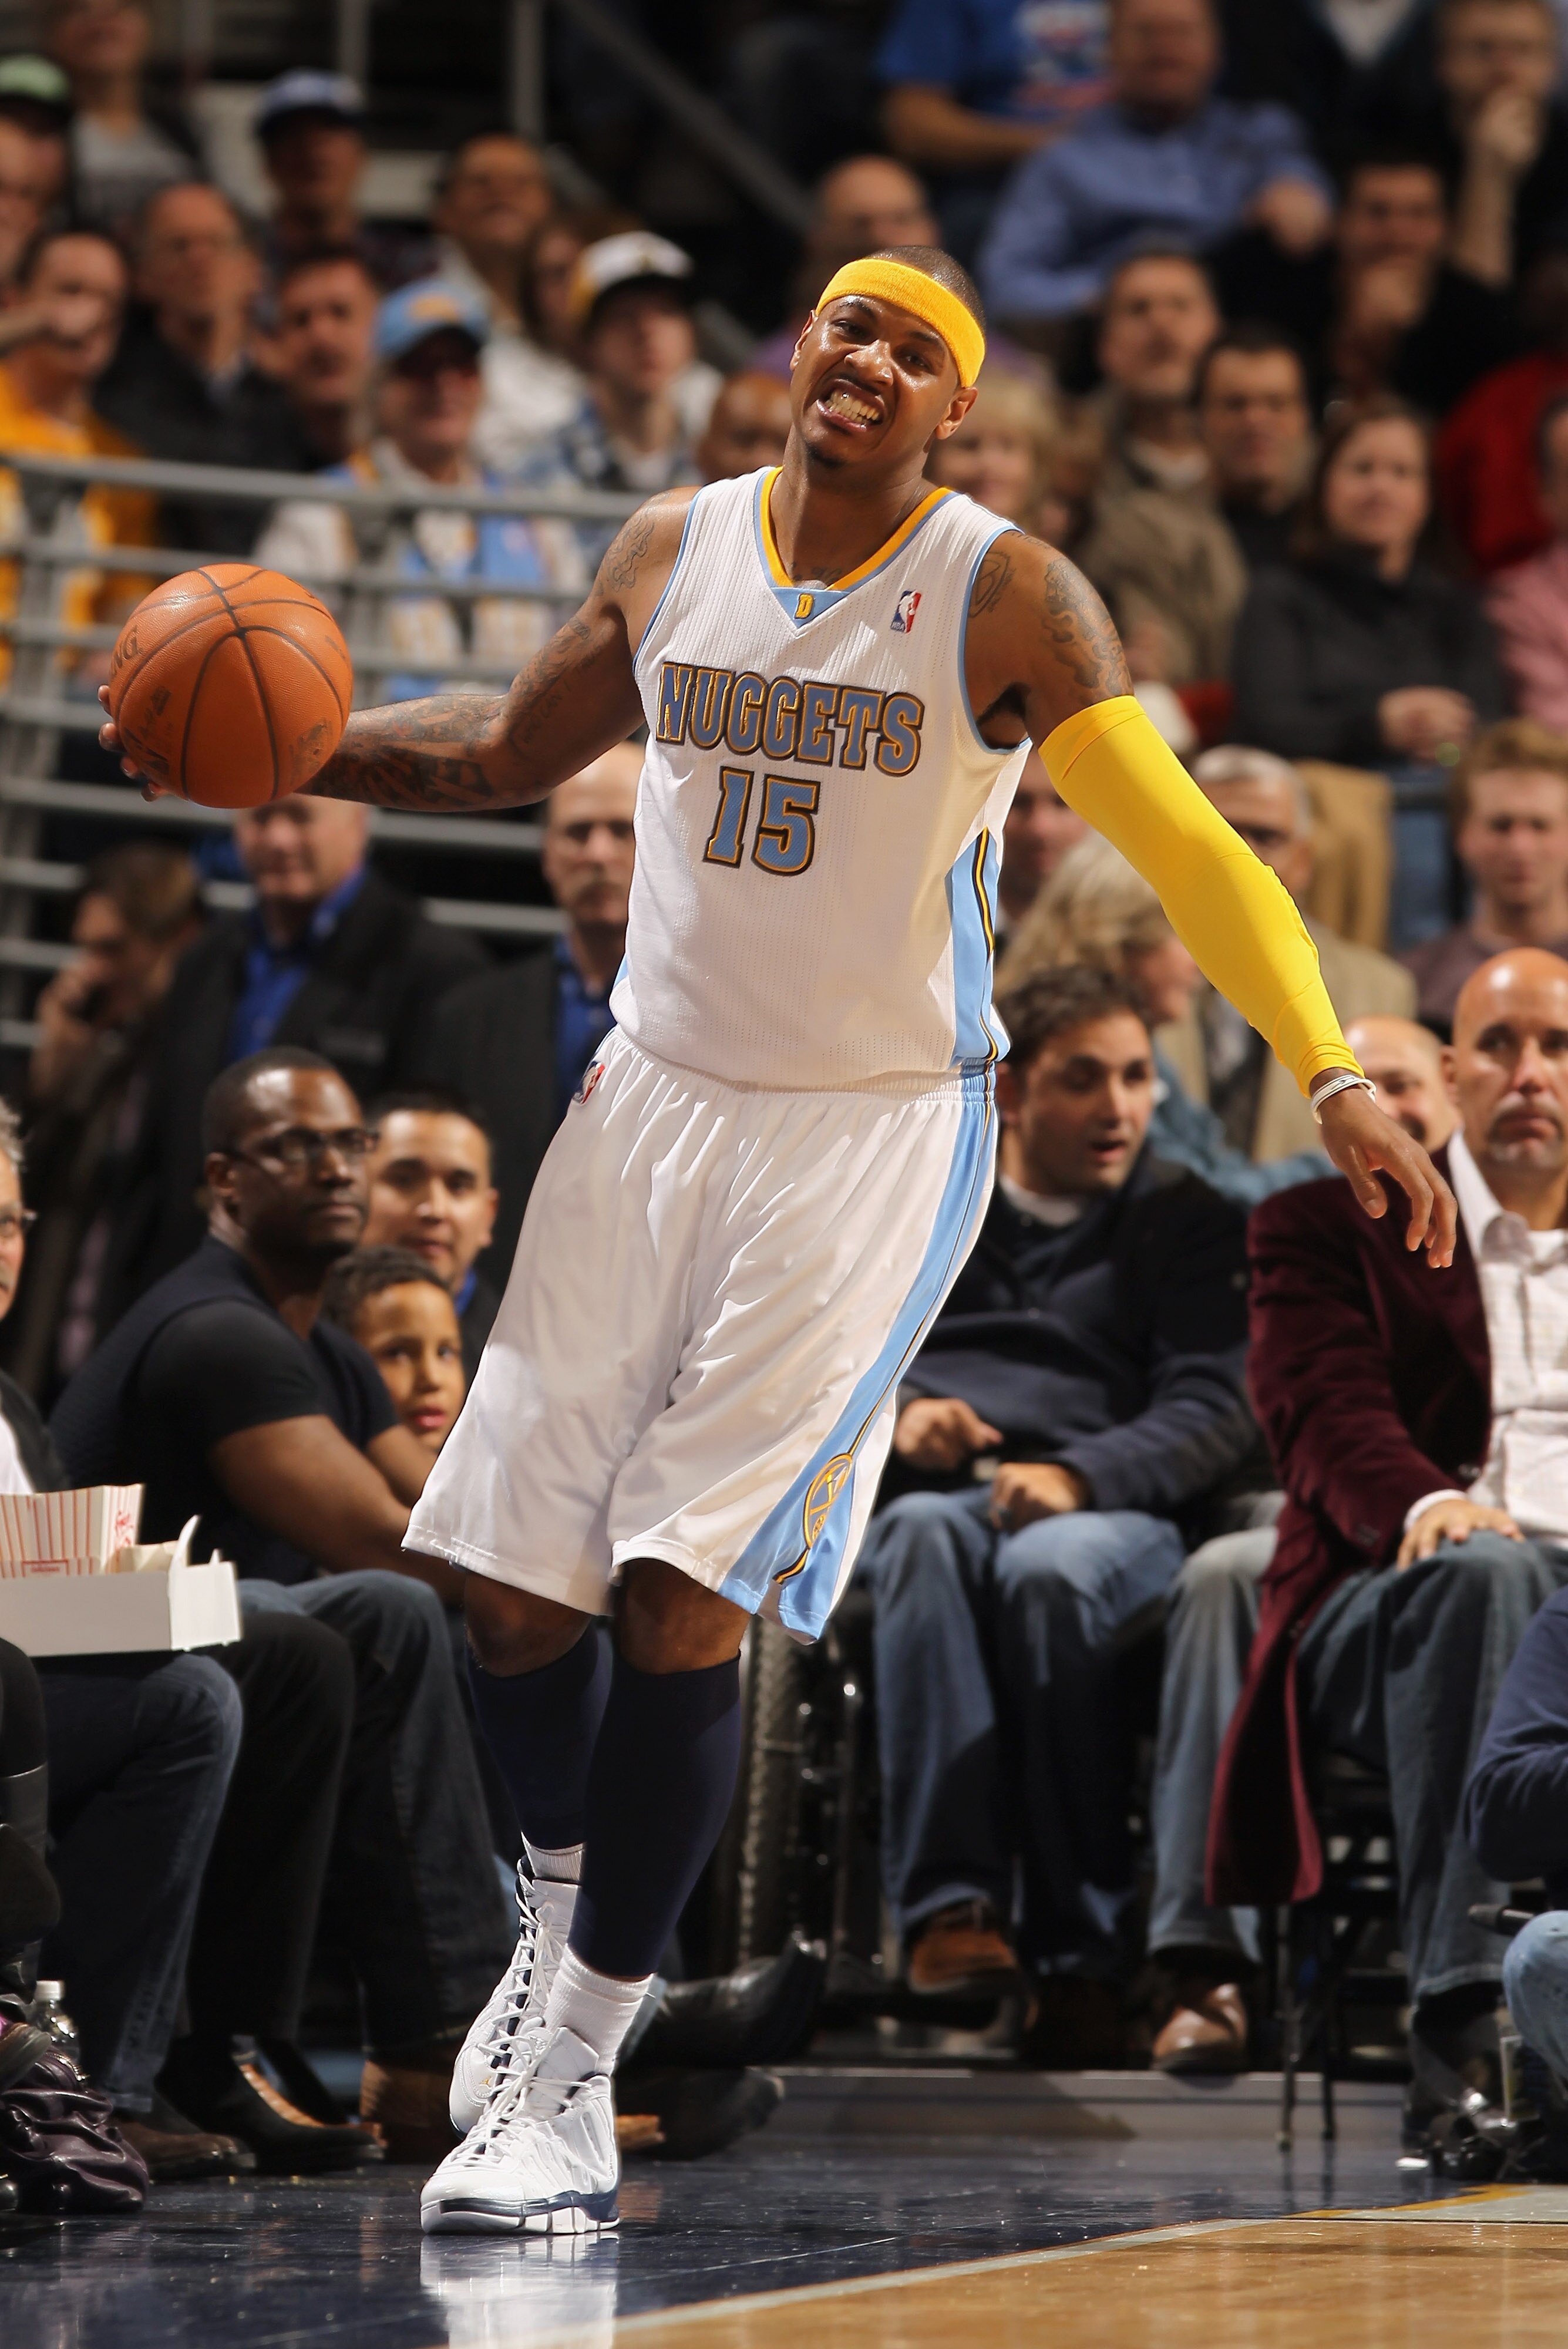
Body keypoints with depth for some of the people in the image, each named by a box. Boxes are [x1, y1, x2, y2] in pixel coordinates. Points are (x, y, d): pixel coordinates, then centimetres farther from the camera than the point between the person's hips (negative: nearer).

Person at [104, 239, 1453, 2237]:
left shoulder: (1006, 598, -11)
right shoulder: (671, 553, 3)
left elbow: (1187, 847, -17)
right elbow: (509, 756, 19)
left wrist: (1334, 1079, -30)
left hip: (879, 1136, -4)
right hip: (656, 1101, 4)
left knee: (685, 1594, -13)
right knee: (506, 1573, 3)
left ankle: (570, 2082, -3)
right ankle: (571, 1906, 33)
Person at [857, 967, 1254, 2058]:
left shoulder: (1186, 1221, 19)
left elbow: (1215, 1409, 4)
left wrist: (1079, 1475, -15)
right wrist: (894, 1409, -6)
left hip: (1109, 1510, -1)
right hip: (919, 1487, 1)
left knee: (1052, 1570, -39)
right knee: (931, 1536, -38)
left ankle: (1083, 1957, -39)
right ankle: (950, 1904, -49)